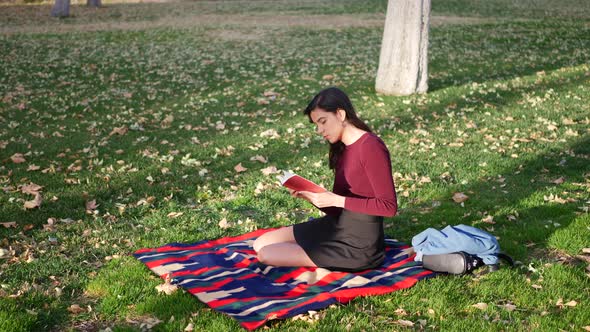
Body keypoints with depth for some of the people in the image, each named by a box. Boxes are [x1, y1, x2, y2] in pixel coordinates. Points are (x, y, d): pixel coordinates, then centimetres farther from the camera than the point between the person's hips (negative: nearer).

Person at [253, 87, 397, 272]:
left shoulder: (371, 147, -18)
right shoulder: (342, 148, 10)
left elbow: (389, 206, -20)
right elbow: (335, 209, 10)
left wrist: (337, 200, -22)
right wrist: (309, 195, -8)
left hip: (358, 246, -9)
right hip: (337, 227, 9)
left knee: (267, 255, -10)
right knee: (261, 244, 8)